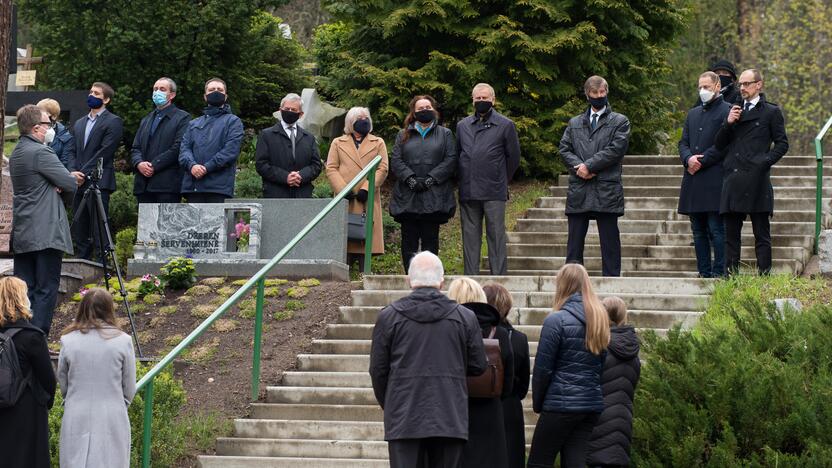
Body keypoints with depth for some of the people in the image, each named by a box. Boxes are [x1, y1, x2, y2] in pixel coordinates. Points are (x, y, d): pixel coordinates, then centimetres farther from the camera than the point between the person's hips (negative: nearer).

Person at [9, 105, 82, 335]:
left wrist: (67, 178, 3)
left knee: (24, 288, 10)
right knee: (46, 290, -6)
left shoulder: (16, 154, 14)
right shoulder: (41, 153, -14)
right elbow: (70, 186, -13)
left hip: (21, 234, 9)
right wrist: (72, 180, 10)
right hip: (45, 233, -9)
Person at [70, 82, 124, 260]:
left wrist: (83, 173, -14)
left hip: (99, 183, -7)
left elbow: (104, 152, -9)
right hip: (79, 184, 7)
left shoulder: (113, 122, 0)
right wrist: (73, 172, -2)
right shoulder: (79, 123, 23)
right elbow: (73, 152, 18)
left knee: (98, 230, -10)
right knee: (79, 230, 6)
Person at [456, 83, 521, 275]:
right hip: (468, 192, 4)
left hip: (494, 193, -4)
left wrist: (502, 181, 9)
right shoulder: (462, 126, 14)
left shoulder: (505, 125, 3)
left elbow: (513, 157, 8)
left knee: (496, 237, -4)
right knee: (470, 238, 5)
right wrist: (464, 181, 13)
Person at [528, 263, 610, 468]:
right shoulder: (600, 319, 11)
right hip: (593, 405, 7)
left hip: (561, 405, -7)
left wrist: (538, 403, 4)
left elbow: (542, 369, -8)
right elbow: (601, 366, 14)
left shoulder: (557, 321, -10)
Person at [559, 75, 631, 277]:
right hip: (578, 192, 3)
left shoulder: (620, 122, 7)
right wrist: (579, 167, -11)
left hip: (606, 191, -3)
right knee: (574, 242, 3)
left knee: (609, 243, -1)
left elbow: (616, 149, -6)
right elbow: (564, 149, 8)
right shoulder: (574, 123, 19)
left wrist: (589, 165, -12)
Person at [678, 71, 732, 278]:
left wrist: (701, 162, -12)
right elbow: (683, 142, 16)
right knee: (699, 231, 8)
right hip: (693, 181, 7)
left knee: (716, 230, -8)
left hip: (714, 180, -7)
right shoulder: (693, 113, 21)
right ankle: (704, 273, 11)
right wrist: (688, 158, -6)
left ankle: (719, 272, -7)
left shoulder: (727, 111, -1)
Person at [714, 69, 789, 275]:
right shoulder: (735, 111, 19)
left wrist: (765, 161, -10)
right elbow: (719, 144, 16)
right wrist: (728, 123, 0)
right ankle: (730, 276, 9)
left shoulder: (771, 112, 4)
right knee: (731, 233, 6)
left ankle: (764, 276, -3)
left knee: (761, 234, -3)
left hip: (756, 181, -5)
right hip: (733, 180, 5)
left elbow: (782, 143, 2)